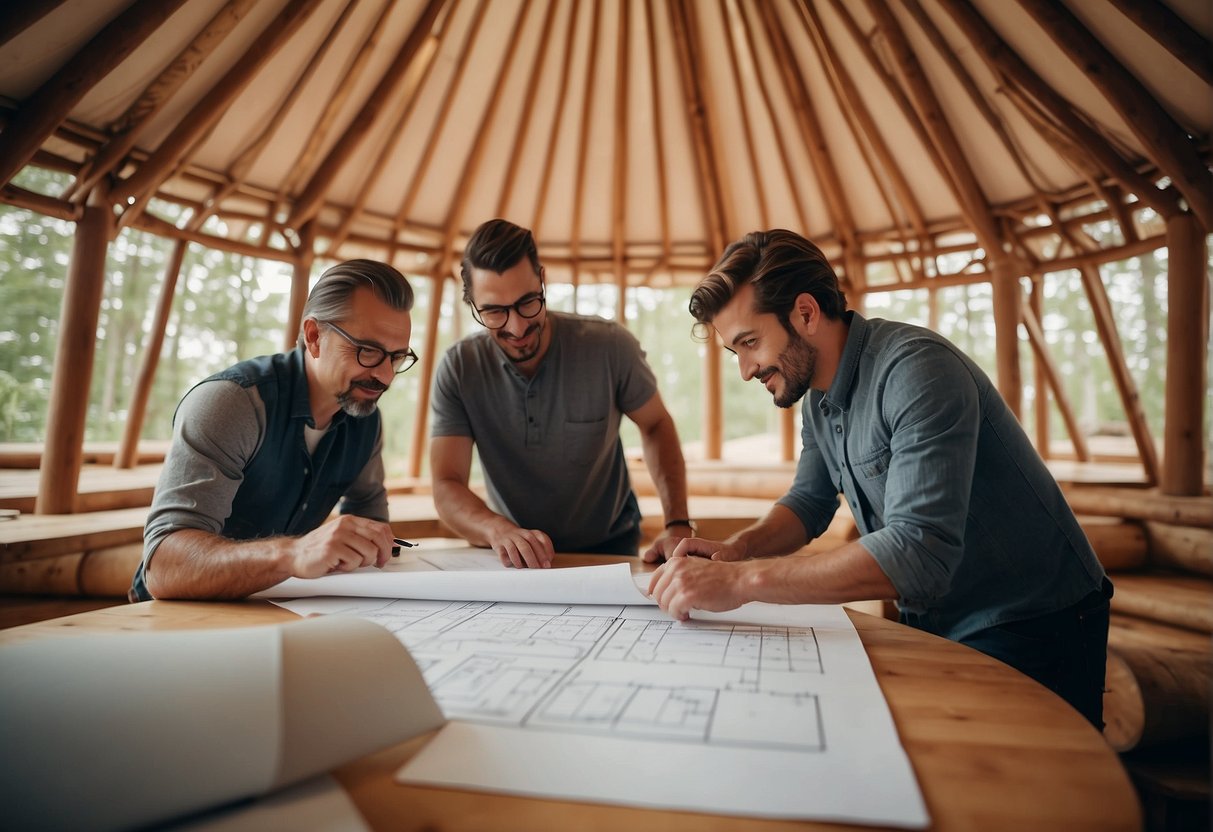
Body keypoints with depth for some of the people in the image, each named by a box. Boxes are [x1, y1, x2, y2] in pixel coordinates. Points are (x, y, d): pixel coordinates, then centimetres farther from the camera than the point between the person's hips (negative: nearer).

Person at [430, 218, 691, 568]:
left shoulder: (610, 346, -15)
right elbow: (447, 487, -15)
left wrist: (678, 524, -12)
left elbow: (656, 425, -1)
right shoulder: (457, 370, -13)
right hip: (517, 554, 2)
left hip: (609, 547, -1)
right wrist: (498, 529, -36)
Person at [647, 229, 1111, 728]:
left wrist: (741, 580, -38)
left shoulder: (918, 369, -28)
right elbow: (809, 501, 9)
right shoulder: (816, 398, 0)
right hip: (933, 624, 7)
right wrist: (737, 548, -12)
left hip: (1030, 631, -6)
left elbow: (919, 552, -37)